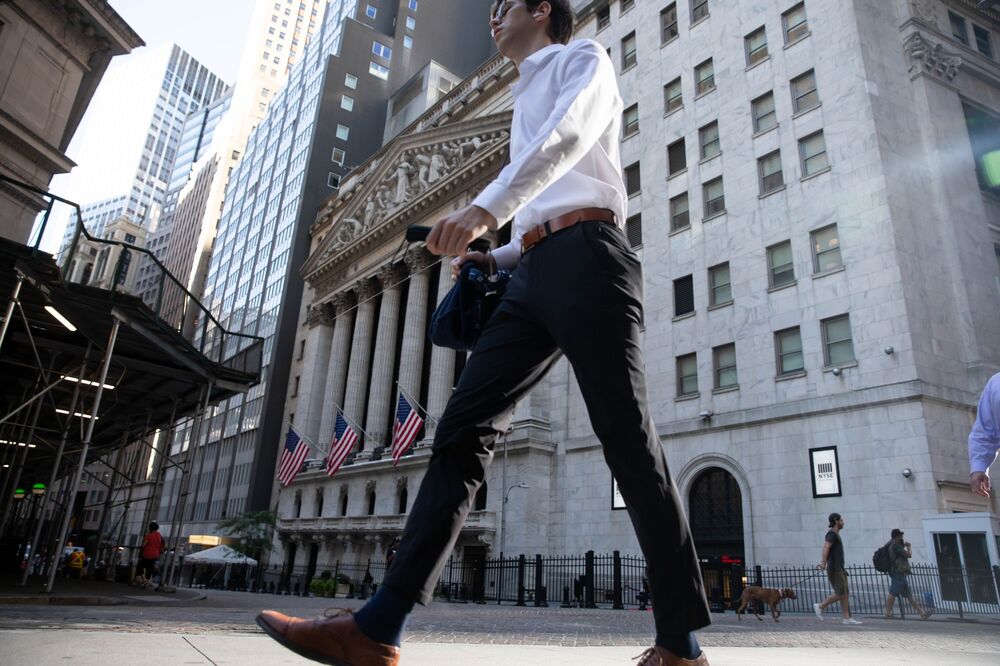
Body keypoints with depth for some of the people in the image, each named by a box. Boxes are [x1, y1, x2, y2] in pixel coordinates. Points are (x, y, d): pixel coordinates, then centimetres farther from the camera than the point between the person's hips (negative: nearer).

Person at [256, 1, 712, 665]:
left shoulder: (585, 57, 14)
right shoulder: (525, 101, 36)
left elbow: (569, 136, -11)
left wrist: (486, 207, -24)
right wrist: (489, 257, 18)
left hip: (586, 254, -7)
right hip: (534, 269, 7)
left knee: (628, 438, -10)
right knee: (464, 428, -8)